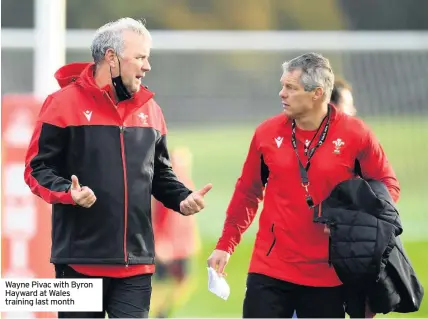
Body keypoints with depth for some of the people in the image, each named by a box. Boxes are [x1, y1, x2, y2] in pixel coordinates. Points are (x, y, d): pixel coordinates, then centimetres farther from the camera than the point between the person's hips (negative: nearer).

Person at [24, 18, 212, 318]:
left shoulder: (150, 109, 12)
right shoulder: (65, 103, -4)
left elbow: (161, 175, 21)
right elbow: (38, 169, -4)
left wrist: (183, 198, 2)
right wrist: (68, 192, -22)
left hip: (136, 263, 4)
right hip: (80, 260, -4)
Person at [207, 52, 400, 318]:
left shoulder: (355, 134, -5)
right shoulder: (268, 132, 2)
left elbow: (387, 186, 4)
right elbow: (248, 193, 12)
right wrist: (225, 245, 9)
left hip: (328, 274, -1)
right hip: (270, 269, 1)